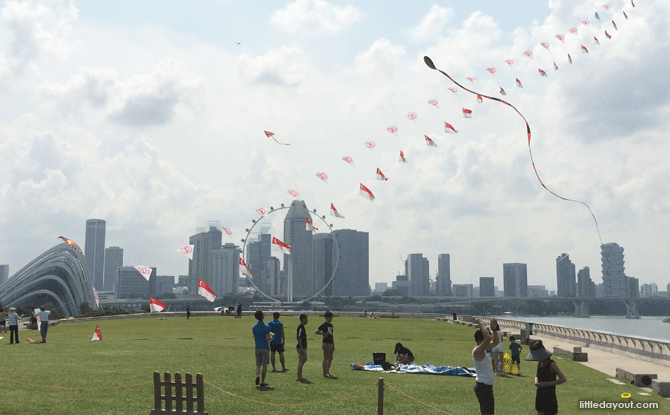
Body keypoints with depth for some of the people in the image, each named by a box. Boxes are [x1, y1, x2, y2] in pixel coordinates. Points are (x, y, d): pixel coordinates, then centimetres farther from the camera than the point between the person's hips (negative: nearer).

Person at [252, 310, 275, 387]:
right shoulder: (266, 326, -12)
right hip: (265, 347, -4)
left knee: (258, 364, 11)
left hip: (257, 348, 4)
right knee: (264, 365, 4)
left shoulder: (254, 327, 5)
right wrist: (272, 336, 6)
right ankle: (262, 382, 7)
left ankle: (257, 375, -18)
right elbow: (267, 339, -16)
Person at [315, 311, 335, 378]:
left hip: (330, 343, 8)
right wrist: (323, 334, -18)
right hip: (326, 343, -8)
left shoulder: (331, 325, 14)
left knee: (330, 358, 10)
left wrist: (333, 345, 18)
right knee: (326, 358, -5)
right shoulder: (324, 325, -11)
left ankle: (327, 372, 17)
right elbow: (316, 332, -18)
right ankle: (325, 373, 0)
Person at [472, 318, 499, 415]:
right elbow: (488, 338, -34)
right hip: (483, 386, -10)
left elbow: (495, 342, 23)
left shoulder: (483, 350, 12)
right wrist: (481, 325, -22)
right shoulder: (477, 351, -18)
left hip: (486, 386, 10)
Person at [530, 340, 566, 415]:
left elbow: (563, 379, -20)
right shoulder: (539, 364, 8)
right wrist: (536, 382, 3)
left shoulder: (551, 364, -14)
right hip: (540, 396, 7)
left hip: (549, 396, -7)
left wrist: (547, 383, -21)